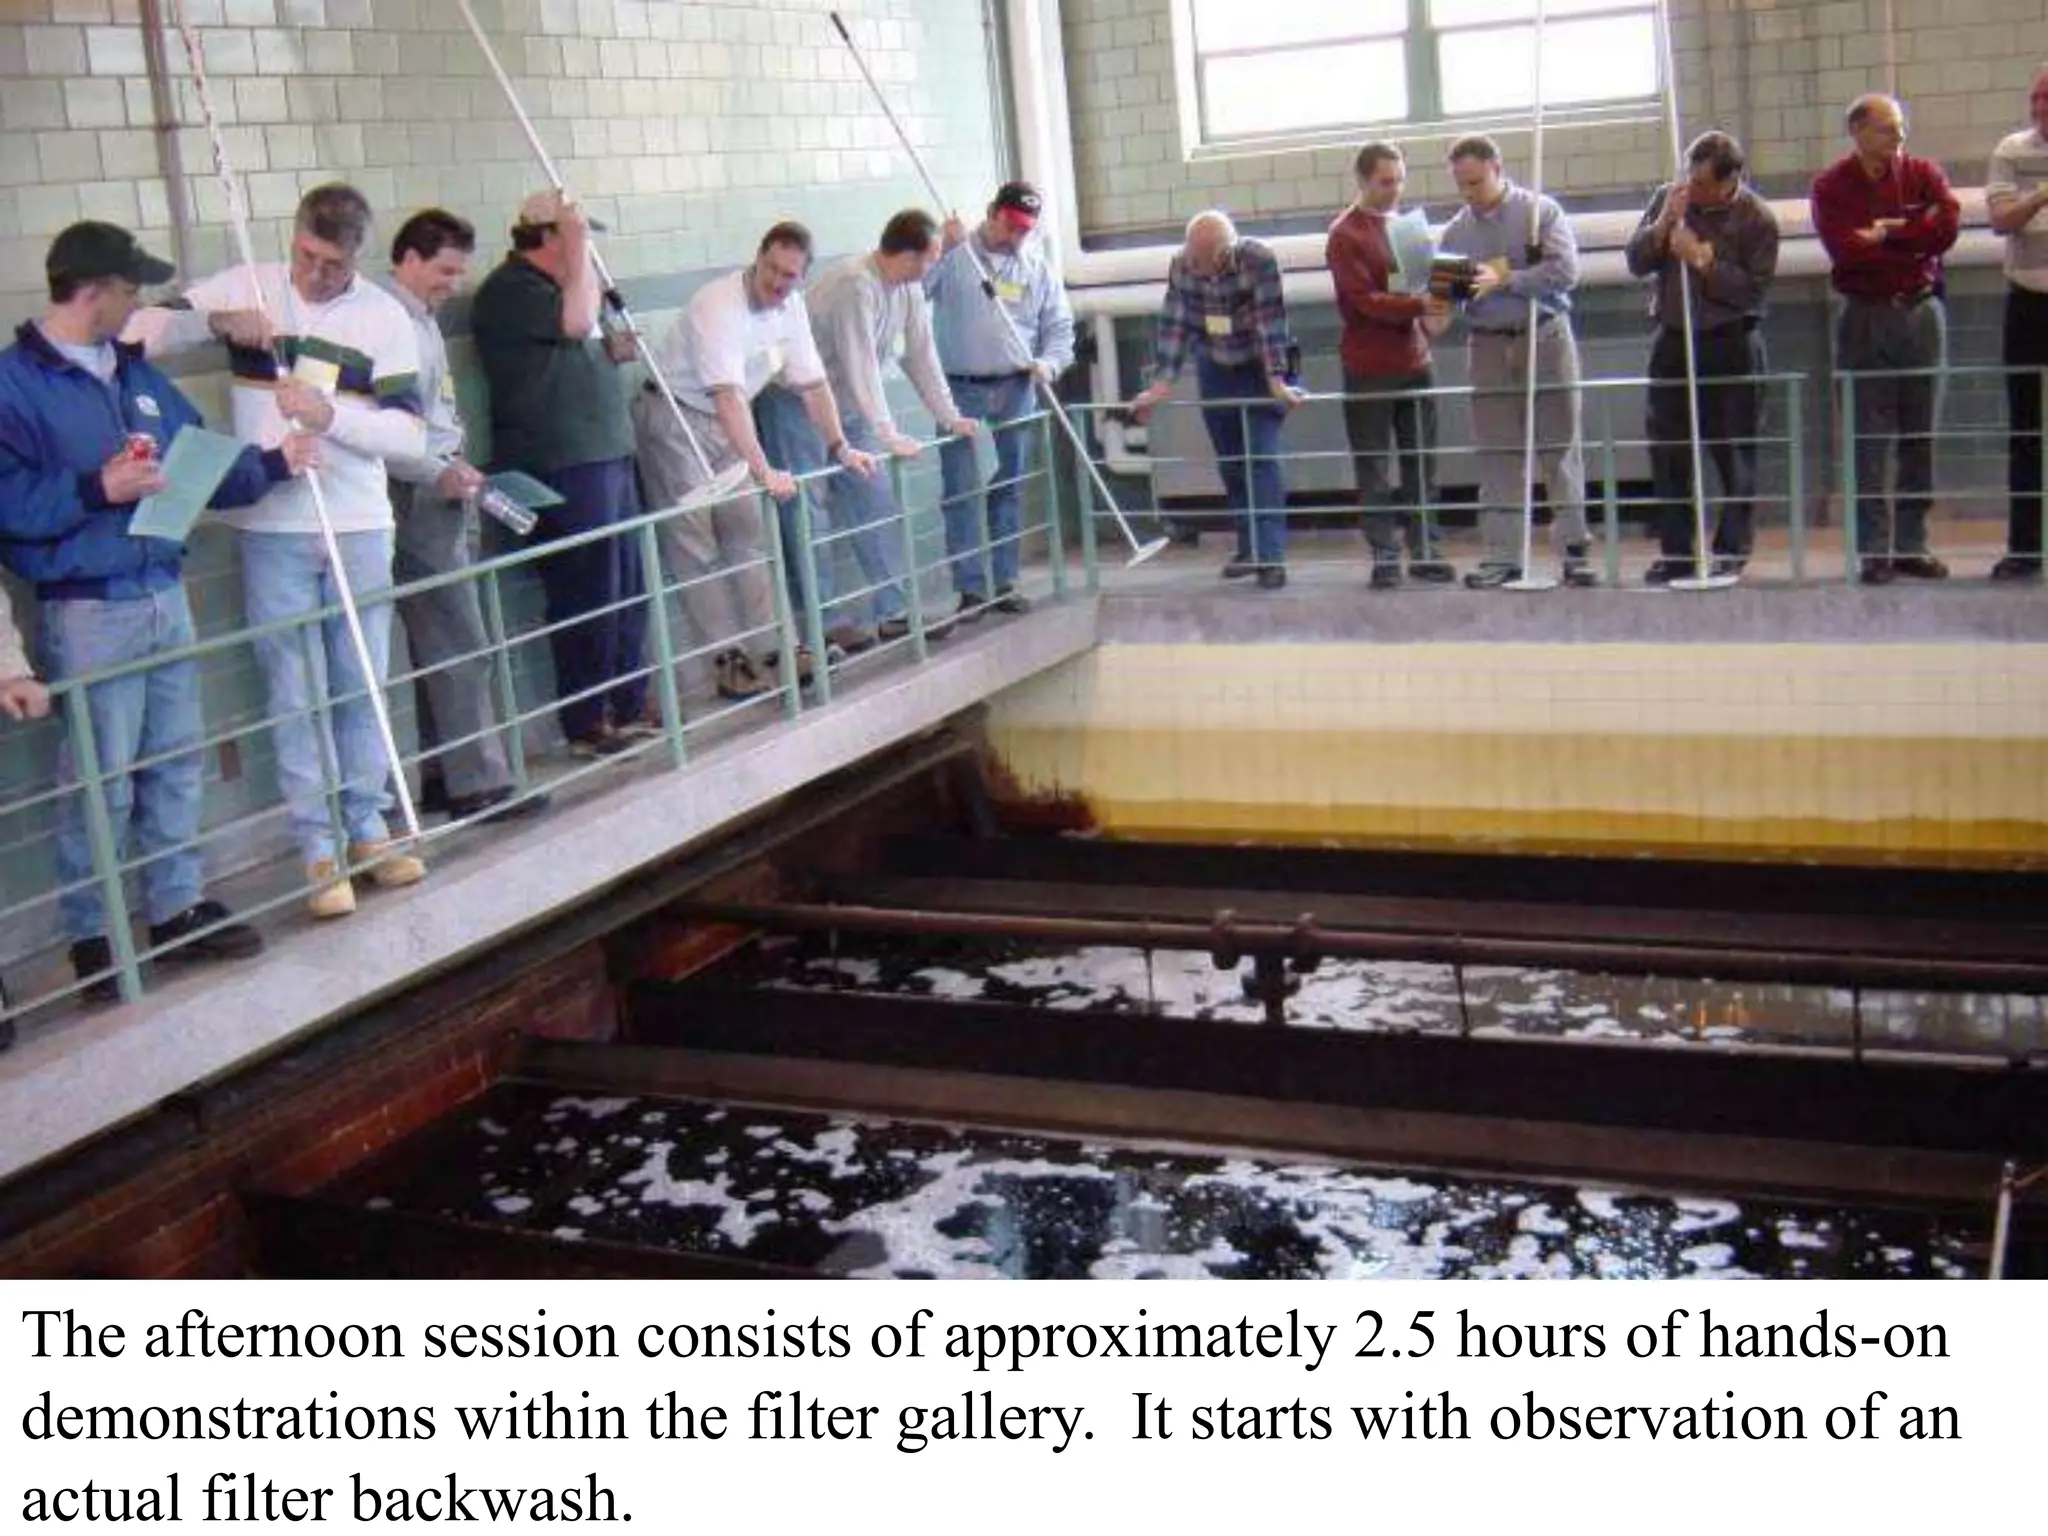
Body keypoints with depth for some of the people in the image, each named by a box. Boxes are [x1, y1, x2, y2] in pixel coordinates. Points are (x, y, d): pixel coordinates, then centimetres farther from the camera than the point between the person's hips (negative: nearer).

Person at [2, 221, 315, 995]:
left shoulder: (138, 373, 14)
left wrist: (273, 462, 9)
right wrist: (96, 489, -24)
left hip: (166, 595, 8)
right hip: (89, 612, -7)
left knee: (176, 762, 14)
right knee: (101, 782, -2)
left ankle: (179, 907, 26)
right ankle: (93, 939, 10)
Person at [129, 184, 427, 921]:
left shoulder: (384, 316, 1)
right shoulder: (245, 286, 0)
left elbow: (409, 433, -5)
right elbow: (143, 332, -3)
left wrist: (331, 415, -20)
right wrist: (218, 321, -18)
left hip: (361, 528, 1)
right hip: (272, 531, -1)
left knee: (363, 687, 11)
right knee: (296, 696, 2)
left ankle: (367, 826, 25)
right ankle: (318, 847, 11)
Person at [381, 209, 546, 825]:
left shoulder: (423, 321, 17)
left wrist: (458, 471, 13)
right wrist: (438, 473, -21)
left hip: (444, 499, 9)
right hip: (420, 502, -9)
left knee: (439, 647, 11)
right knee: (461, 647, -7)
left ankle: (442, 778, 17)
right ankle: (476, 784, -3)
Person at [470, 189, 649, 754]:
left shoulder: (551, 284, 19)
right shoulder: (508, 290, -10)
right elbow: (577, 320, -25)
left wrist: (611, 351, 10)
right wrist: (579, 247, -15)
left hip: (606, 452, 10)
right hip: (562, 467, -10)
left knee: (627, 591, 13)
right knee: (588, 598, -7)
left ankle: (625, 710, 22)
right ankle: (587, 726, 2)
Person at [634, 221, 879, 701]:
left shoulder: (791, 306, -3)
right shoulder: (718, 305, -28)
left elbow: (812, 382, 4)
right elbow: (728, 396, -37)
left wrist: (841, 446, -6)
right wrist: (763, 471, -44)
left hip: (728, 423, 7)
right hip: (673, 417, -7)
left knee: (747, 535, 3)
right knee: (696, 544, -5)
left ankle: (767, 648, 6)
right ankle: (728, 658, -2)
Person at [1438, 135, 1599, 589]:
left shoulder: (1540, 211, -1)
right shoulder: (1456, 229, 10)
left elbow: (1565, 270, -13)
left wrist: (1504, 280, -20)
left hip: (1544, 337, -3)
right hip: (1488, 345, 3)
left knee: (1560, 447, -2)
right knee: (1496, 453, 2)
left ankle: (1574, 549, 1)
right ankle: (1502, 554, 5)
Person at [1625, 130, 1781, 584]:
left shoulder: (1756, 219, -7)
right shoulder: (1667, 199, 5)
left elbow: (1752, 289, -12)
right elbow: (1636, 261, 2)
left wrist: (1702, 257, -18)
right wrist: (1663, 223, -13)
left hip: (1731, 345, -4)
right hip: (1673, 341, 4)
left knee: (1733, 451, 0)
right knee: (1667, 449, 3)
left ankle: (1731, 550, 8)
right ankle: (1675, 551, 10)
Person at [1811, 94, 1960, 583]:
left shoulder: (1923, 173, 8)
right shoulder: (1831, 186, 2)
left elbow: (1948, 226, -9)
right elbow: (1844, 248, -13)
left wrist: (1887, 235, -9)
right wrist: (1914, 237, -7)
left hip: (1921, 312, 2)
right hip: (1864, 317, -2)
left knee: (1920, 437, 4)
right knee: (1869, 439, -3)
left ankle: (1912, 545, 10)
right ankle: (1875, 550, 1)